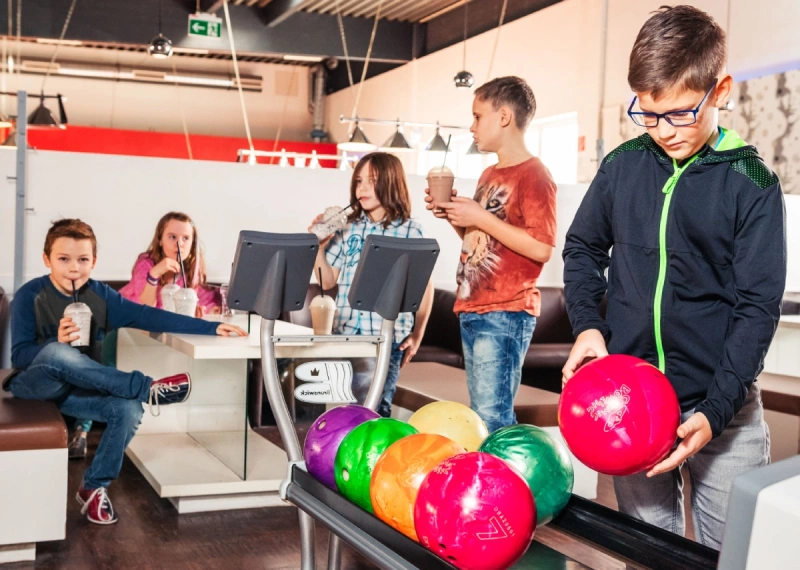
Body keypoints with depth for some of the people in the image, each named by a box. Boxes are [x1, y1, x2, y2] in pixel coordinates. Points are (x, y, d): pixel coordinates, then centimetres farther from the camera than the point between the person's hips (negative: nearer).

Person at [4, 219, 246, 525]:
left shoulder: (100, 295, -1)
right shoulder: (30, 295, -11)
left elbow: (147, 316, -7)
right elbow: (19, 356, -14)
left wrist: (211, 327, -13)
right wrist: (58, 341, -35)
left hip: (77, 390, 4)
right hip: (33, 384, -4)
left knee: (128, 410, -24)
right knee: (57, 353, -37)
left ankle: (94, 487, -2)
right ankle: (147, 388, -29)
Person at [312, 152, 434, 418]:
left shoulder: (410, 231, -3)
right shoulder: (348, 228, 7)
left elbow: (425, 286, 0)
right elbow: (328, 281, 10)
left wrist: (417, 335, -2)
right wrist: (318, 245, -4)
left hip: (386, 337, -4)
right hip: (345, 333, 4)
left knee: (373, 411, -2)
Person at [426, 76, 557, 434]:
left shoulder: (534, 174, -9)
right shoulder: (489, 175, 18)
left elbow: (540, 248, -19)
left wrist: (480, 218, -17)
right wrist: (454, 215, 7)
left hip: (505, 314, -9)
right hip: (472, 310, 9)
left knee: (491, 417, -9)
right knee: (481, 414, 13)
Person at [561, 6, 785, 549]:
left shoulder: (751, 183, -7)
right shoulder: (623, 165, 1)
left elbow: (758, 306, -9)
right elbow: (584, 249, 14)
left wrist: (714, 413, -16)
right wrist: (588, 324, -3)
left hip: (722, 408, -2)